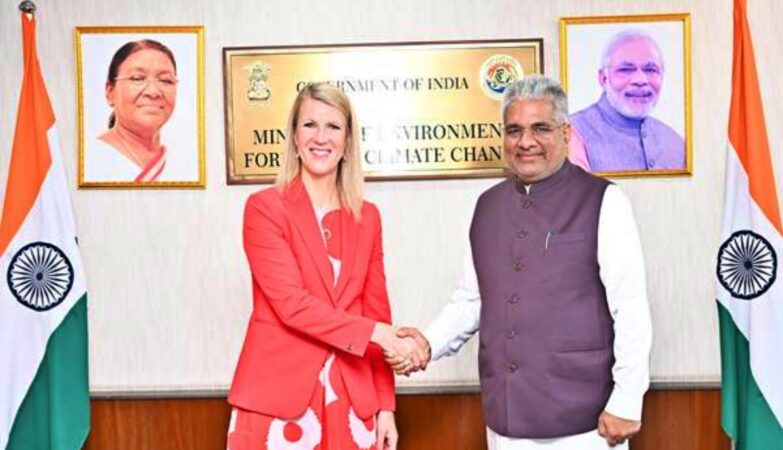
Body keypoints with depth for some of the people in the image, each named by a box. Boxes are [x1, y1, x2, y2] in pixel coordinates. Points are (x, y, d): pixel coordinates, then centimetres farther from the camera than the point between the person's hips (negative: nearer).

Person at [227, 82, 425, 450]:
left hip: (352, 399, 4)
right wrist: (375, 332, -18)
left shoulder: (367, 217, 8)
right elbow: (291, 302, -13)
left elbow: (376, 311, 8)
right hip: (278, 396, -3)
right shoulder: (264, 207, -4)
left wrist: (385, 405, 3)